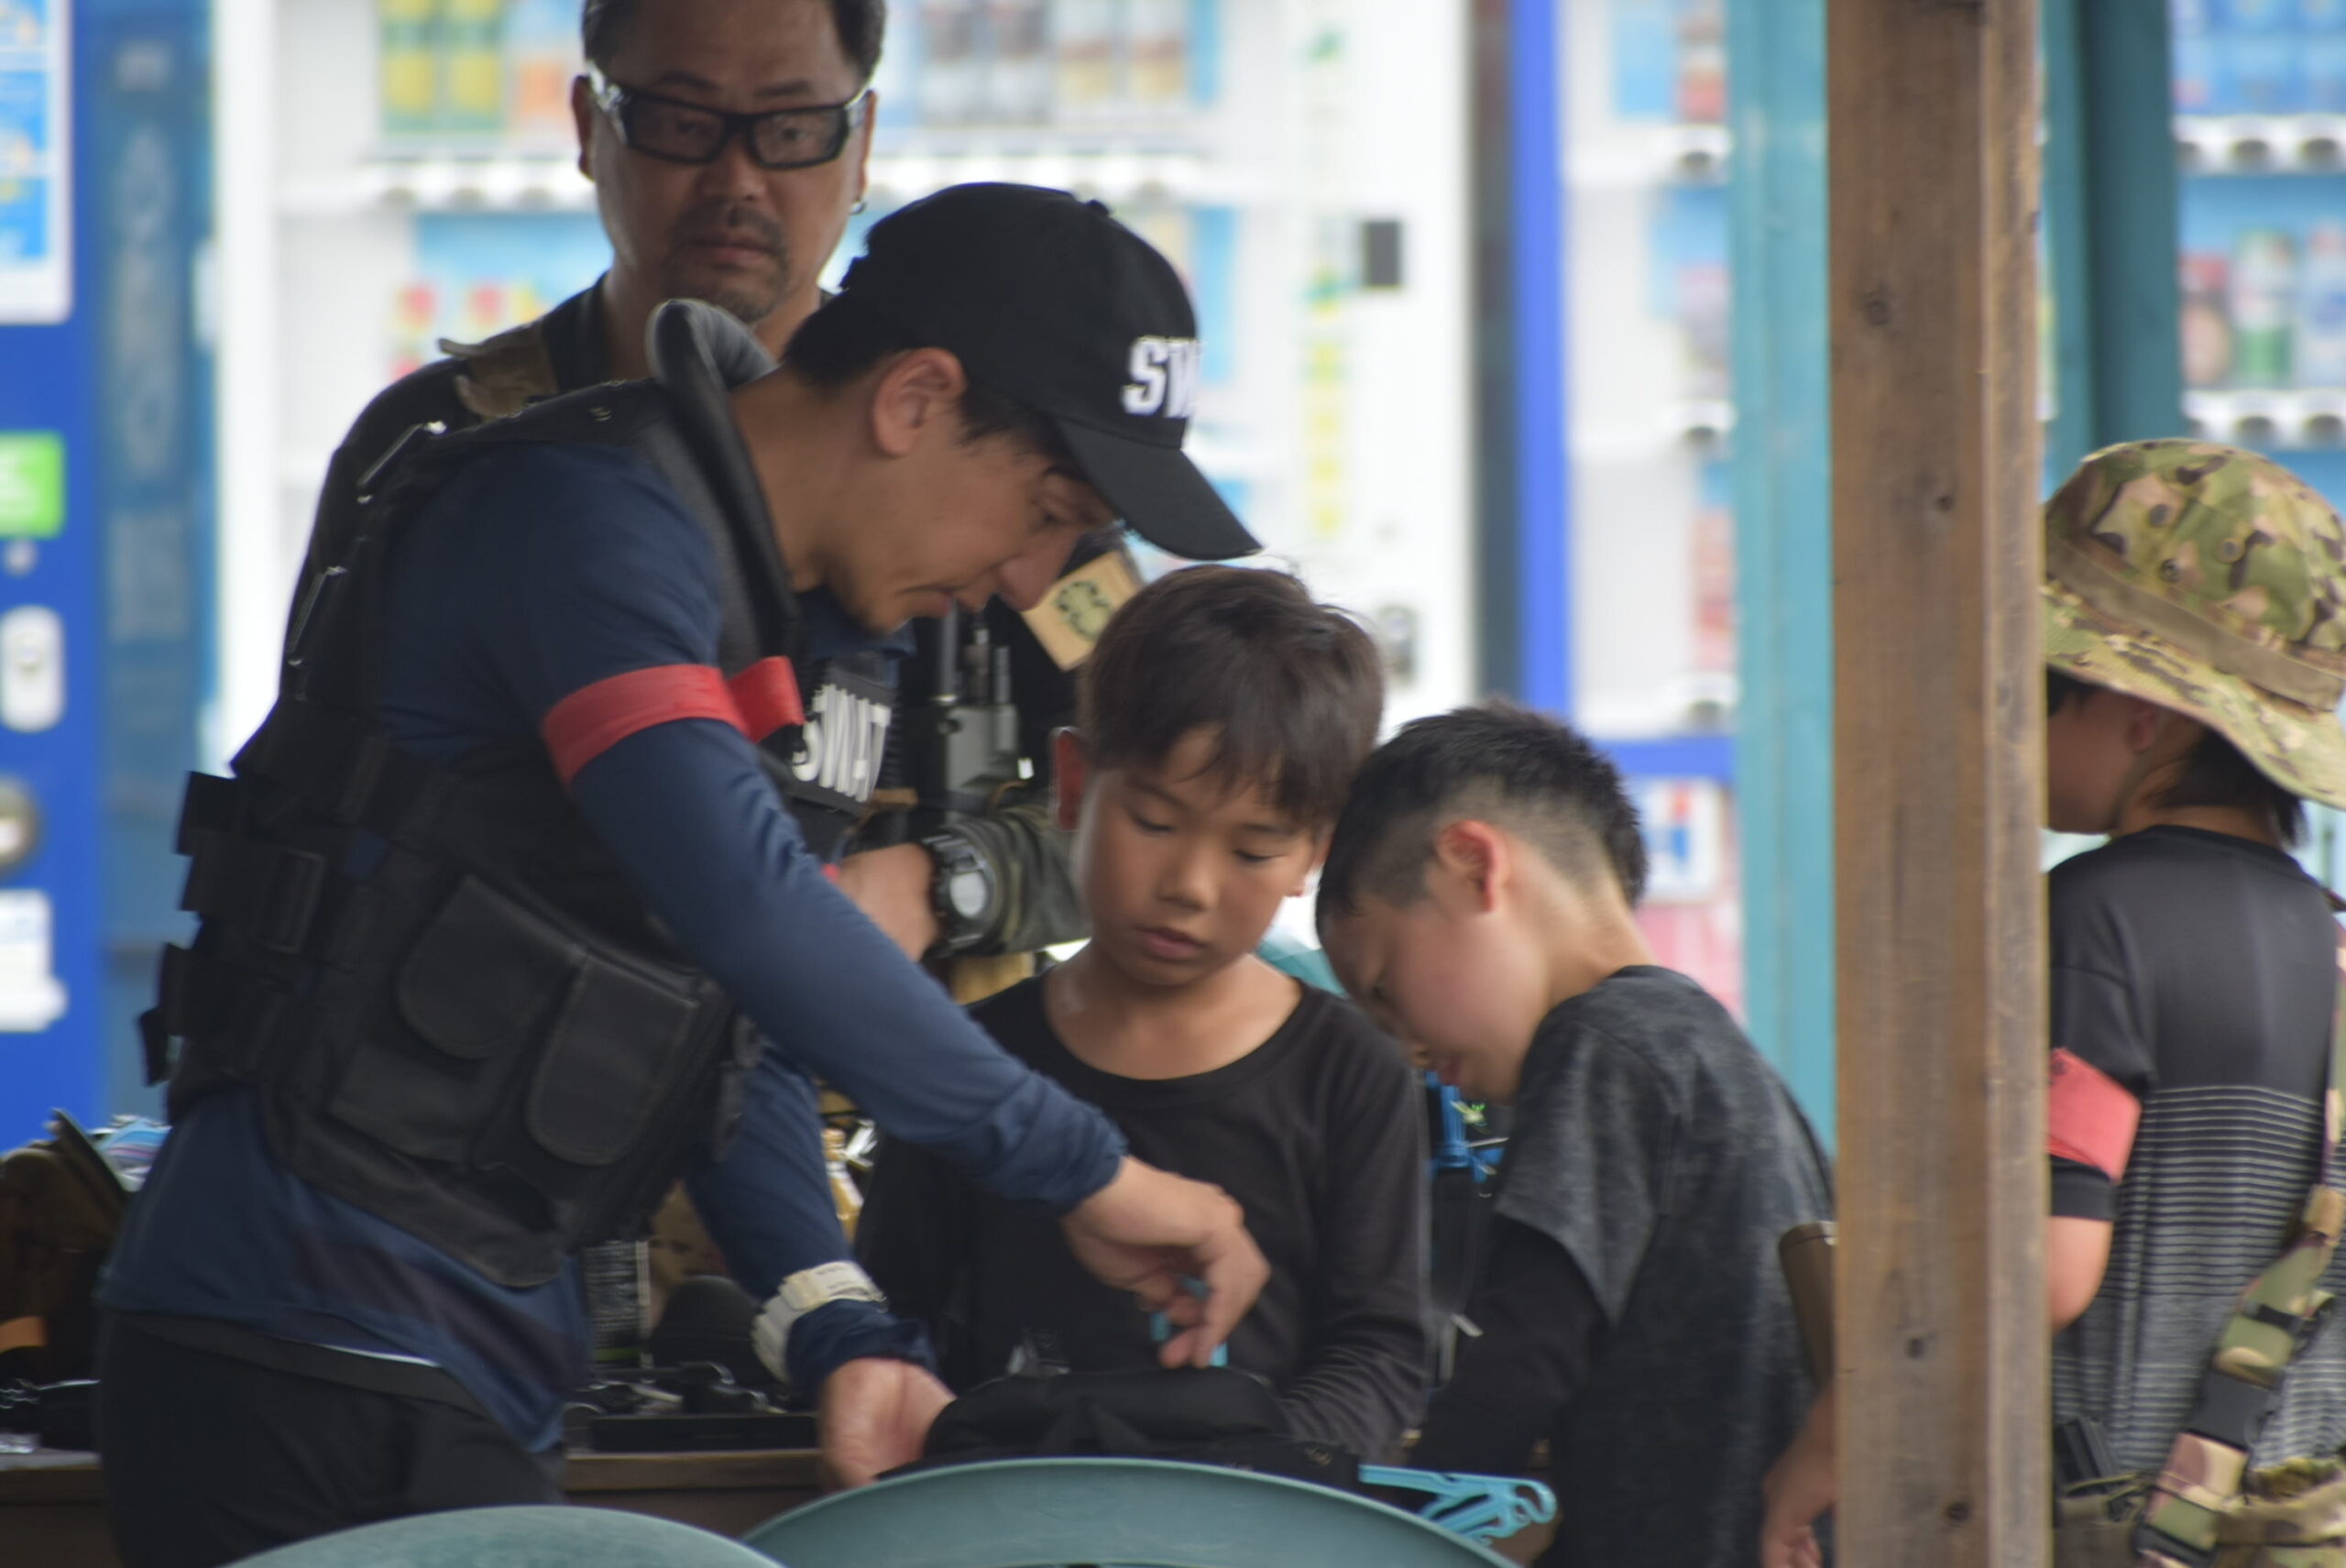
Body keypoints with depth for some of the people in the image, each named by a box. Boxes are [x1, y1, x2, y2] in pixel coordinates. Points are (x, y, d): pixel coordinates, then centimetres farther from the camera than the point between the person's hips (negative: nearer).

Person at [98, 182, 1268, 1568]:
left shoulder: (819, 635, 15)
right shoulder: (591, 515, -16)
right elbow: (741, 903, -28)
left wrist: (834, 1329, 0)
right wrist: (1082, 1167, -24)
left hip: (490, 1377, 9)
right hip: (315, 1344, -9)